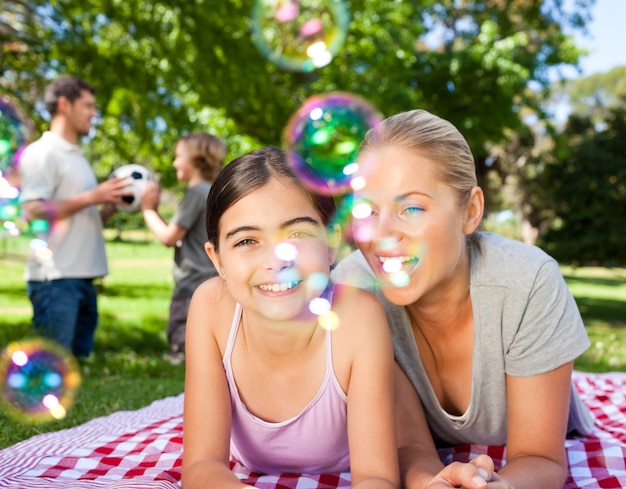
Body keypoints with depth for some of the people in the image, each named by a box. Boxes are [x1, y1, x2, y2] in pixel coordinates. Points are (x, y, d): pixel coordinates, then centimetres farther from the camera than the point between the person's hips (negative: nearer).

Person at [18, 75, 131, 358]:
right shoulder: (41, 153, -5)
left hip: (84, 279, 9)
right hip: (55, 280, -9)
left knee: (82, 361, 11)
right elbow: (33, 212, -16)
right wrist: (91, 197, -15)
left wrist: (112, 205, 7)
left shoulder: (77, 158, 22)